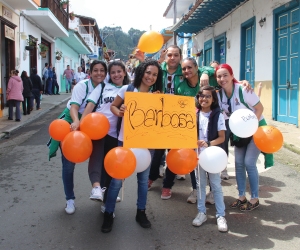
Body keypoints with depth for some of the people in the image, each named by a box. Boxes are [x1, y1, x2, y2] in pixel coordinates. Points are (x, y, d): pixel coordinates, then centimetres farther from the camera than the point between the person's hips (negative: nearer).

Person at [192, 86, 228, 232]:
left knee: (216, 184, 3)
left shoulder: (218, 115, -7)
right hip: (198, 154, 3)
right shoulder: (194, 115, 0)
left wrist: (209, 144, -24)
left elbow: (222, 137, -9)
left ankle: (221, 215, 11)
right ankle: (201, 212, 22)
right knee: (200, 184, 11)